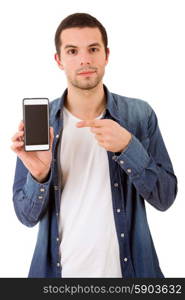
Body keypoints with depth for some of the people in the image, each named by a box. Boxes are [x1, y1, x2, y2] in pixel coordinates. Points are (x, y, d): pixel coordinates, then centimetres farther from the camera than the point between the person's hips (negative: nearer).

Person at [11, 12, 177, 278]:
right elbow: (28, 216, -5)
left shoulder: (141, 115, -8)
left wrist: (128, 147, -23)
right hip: (59, 268, 0)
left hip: (128, 267, 0)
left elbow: (165, 198, -9)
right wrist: (39, 176, -25)